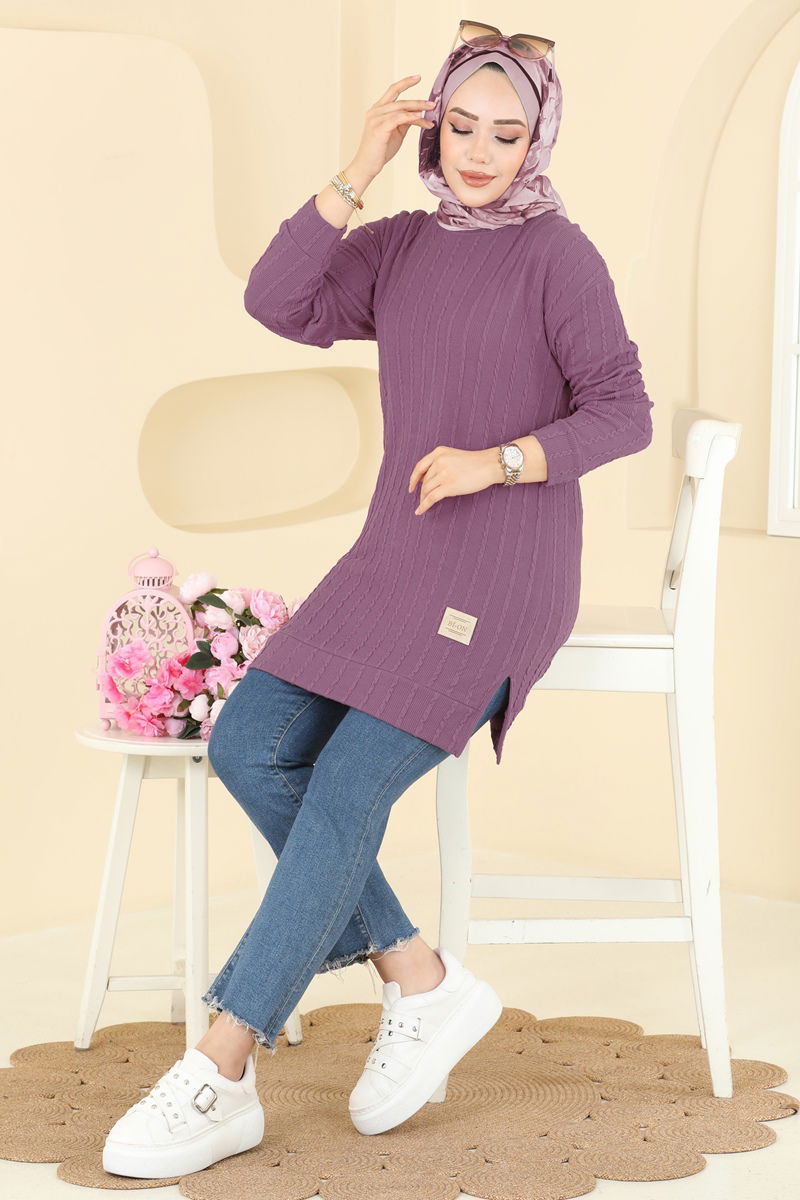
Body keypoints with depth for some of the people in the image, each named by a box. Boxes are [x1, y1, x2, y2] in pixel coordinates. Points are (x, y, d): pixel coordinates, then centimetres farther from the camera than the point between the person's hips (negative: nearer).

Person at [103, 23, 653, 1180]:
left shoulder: (558, 254, -5)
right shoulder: (399, 247, 11)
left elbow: (624, 415, -8)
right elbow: (277, 304, -5)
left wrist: (498, 460, -22)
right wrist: (359, 170, -9)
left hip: (505, 575, -6)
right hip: (396, 562, 7)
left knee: (347, 789, -19)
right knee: (249, 745, -12)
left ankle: (219, 1078, -14)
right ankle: (421, 980, -4)